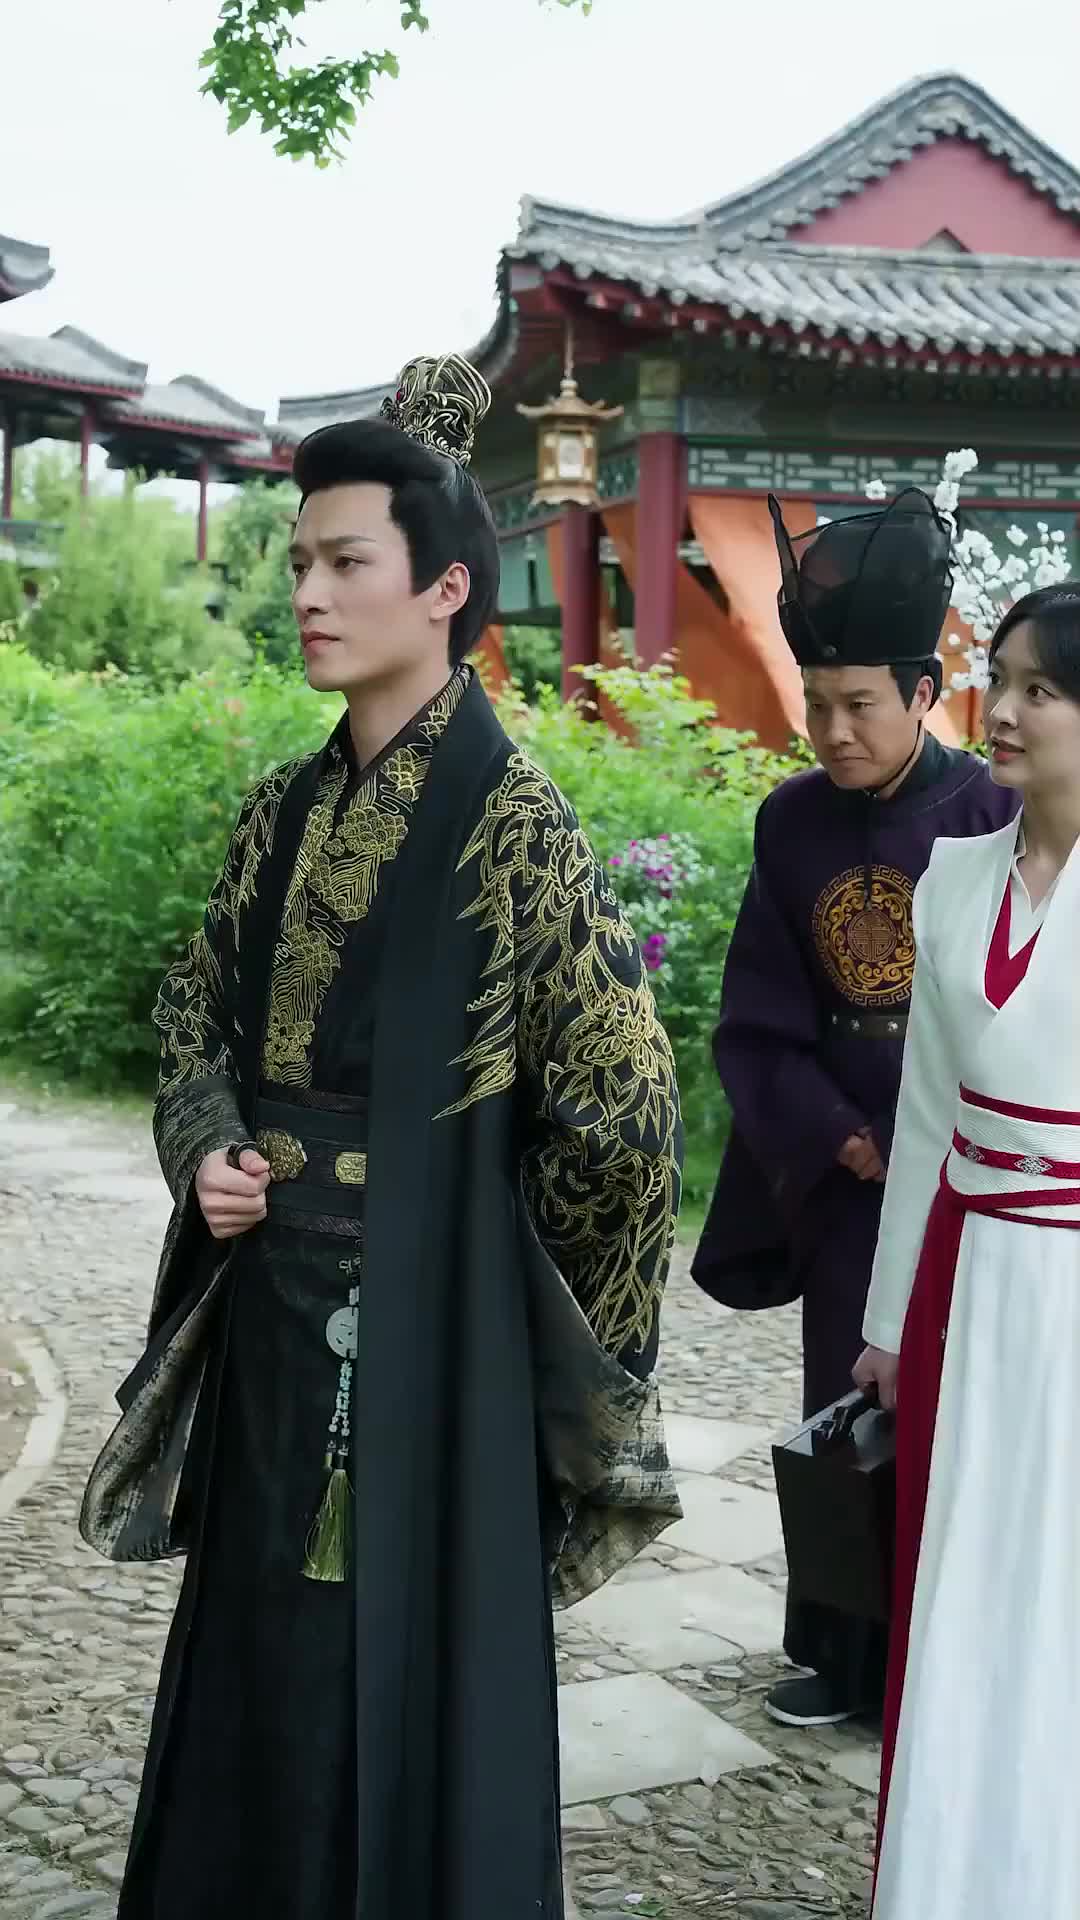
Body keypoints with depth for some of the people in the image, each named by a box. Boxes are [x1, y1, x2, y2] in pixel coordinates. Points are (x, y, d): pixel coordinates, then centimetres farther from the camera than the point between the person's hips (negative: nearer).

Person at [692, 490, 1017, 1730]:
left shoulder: (989, 817, -9)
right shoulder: (792, 825, 1)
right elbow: (759, 1022, 3)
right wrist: (839, 1139, -7)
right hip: (846, 1166, 3)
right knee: (846, 1408, 11)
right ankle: (842, 1654, 25)